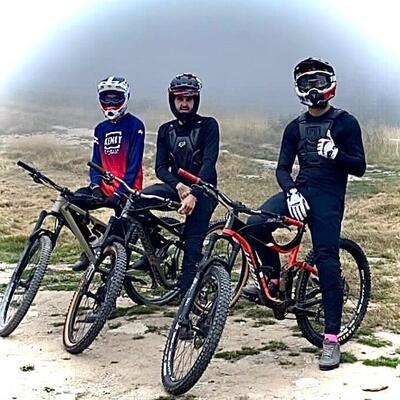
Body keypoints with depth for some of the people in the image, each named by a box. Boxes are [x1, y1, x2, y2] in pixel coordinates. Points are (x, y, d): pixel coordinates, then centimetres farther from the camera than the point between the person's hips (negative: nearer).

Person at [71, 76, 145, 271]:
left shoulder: (135, 125, -5)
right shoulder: (100, 129, 15)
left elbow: (134, 163, -12)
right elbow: (95, 161, 11)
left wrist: (120, 193, -20)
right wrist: (96, 186, -8)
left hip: (126, 190, -5)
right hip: (105, 188, 6)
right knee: (71, 203, -12)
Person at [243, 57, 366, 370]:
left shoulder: (344, 122, 2)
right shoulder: (295, 128, 14)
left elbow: (359, 167, -2)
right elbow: (283, 168, 6)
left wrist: (335, 153, -22)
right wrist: (291, 192, -15)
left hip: (328, 197, -4)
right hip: (300, 190, 4)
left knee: (327, 262, -14)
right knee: (255, 226, -22)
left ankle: (332, 339, -7)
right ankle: (275, 279, 3)